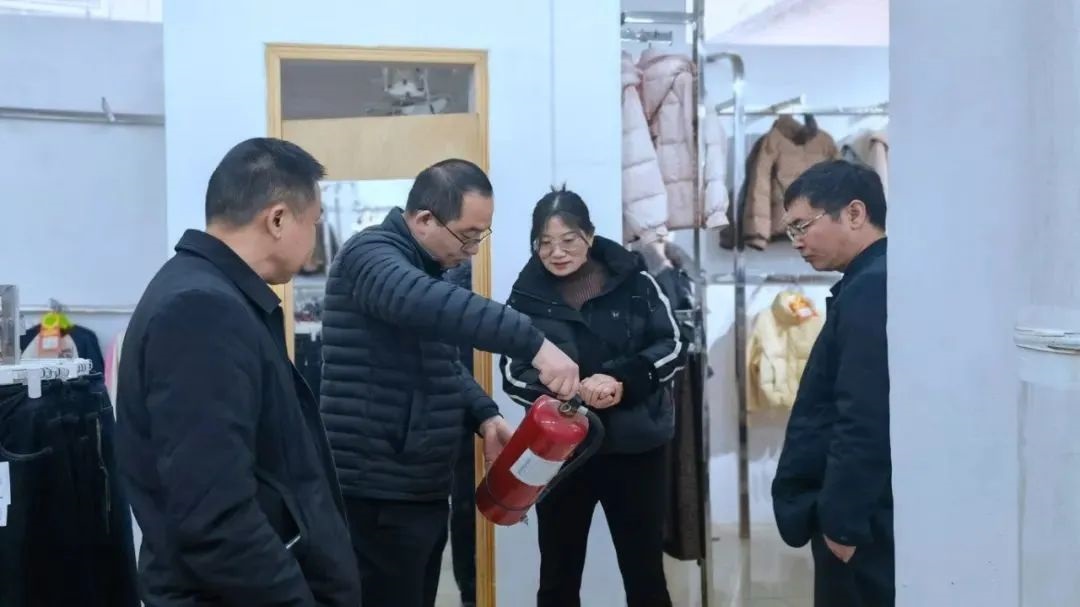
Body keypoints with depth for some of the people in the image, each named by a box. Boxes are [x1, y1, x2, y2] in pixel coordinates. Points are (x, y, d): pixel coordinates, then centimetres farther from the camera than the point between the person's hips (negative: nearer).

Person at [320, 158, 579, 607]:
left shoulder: (426, 268, 16)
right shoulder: (372, 254, -13)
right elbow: (428, 305, -35)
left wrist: (484, 415, 4)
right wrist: (535, 344, -41)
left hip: (421, 489, 9)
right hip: (377, 495, -9)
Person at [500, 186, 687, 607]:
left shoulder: (633, 279, -3)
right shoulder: (528, 295, -3)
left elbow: (673, 347, -2)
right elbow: (513, 375, -6)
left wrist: (622, 377, -21)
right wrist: (574, 390, -24)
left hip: (636, 445, 0)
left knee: (645, 572, 11)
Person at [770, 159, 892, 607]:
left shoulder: (871, 289, -19)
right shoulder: (875, 281, 14)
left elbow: (865, 420, -25)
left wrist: (842, 520, -19)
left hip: (863, 519, -10)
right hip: (863, 508, 10)